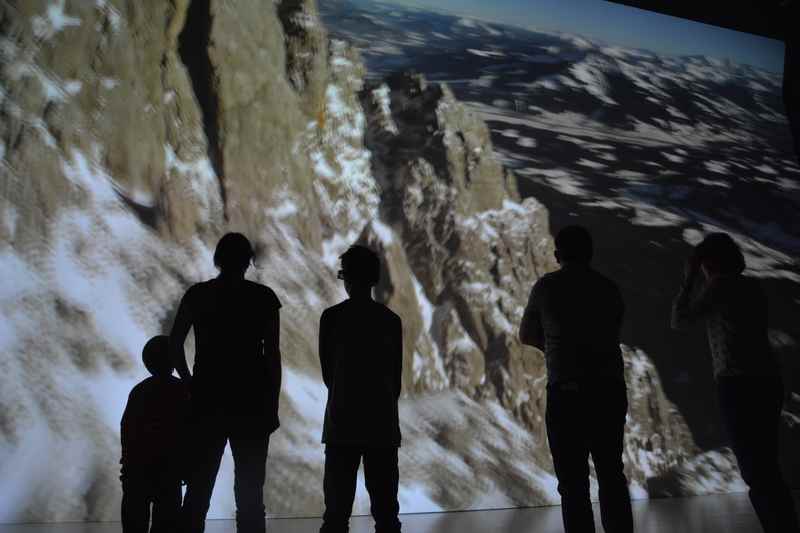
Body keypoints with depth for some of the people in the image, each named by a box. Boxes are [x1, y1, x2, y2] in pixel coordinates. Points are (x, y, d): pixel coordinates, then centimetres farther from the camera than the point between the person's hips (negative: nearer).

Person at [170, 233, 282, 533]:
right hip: (251, 402, -1)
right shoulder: (263, 297, -2)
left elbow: (174, 345, 1)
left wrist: (191, 384, 13)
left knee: (199, 485, 8)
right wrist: (272, 406, 0)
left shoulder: (197, 294, 3)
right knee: (249, 488, 4)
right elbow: (272, 355, -5)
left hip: (208, 399, 2)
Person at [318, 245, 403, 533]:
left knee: (337, 508, 2)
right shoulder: (391, 320, 3)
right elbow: (397, 378, 7)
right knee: (385, 508, 6)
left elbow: (327, 372, 4)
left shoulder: (332, 317, -4)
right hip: (383, 425, 2)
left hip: (342, 424, -2)